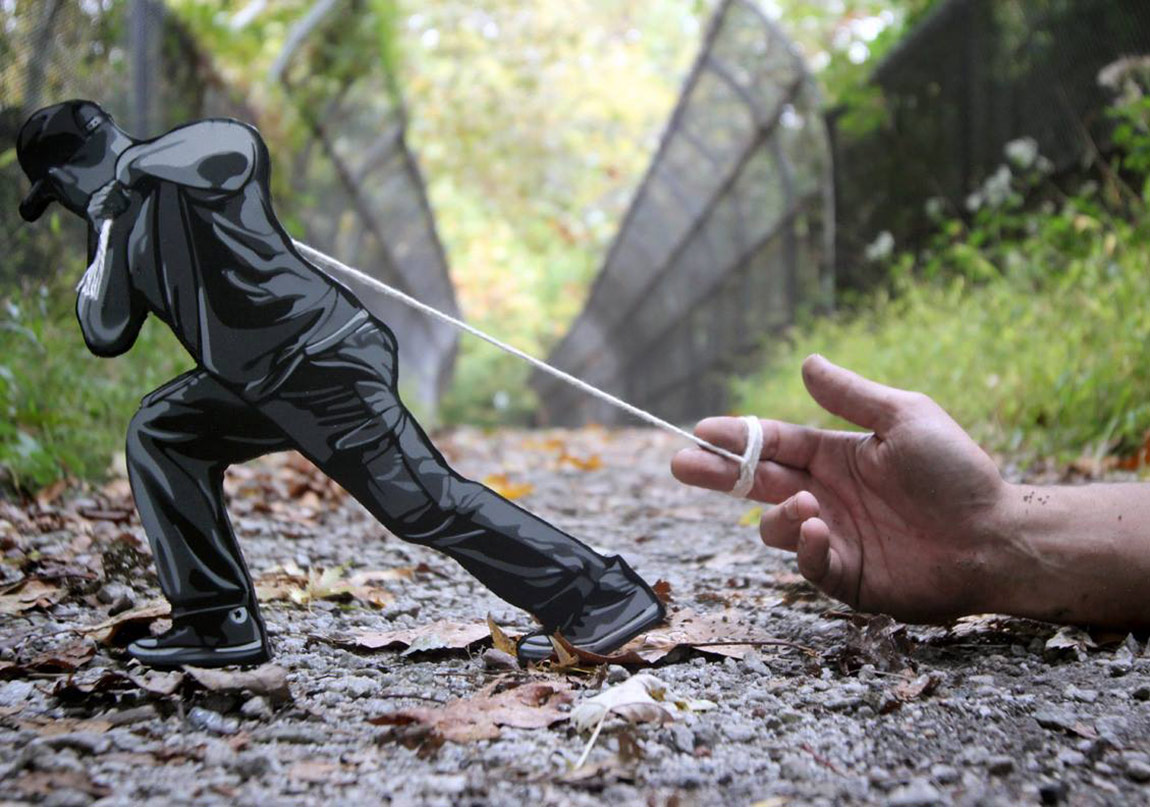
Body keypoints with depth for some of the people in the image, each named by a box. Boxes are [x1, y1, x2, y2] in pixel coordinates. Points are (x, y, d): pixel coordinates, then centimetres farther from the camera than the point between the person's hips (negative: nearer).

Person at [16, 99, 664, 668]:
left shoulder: (204, 152, -3)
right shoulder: (130, 226, 22)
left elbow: (235, 146, -28)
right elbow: (106, 335, 24)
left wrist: (133, 164, -11)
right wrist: (102, 239, 17)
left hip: (327, 364, -9)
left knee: (426, 502, -13)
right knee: (160, 435, 12)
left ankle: (605, 599, -6)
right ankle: (221, 623, 12)